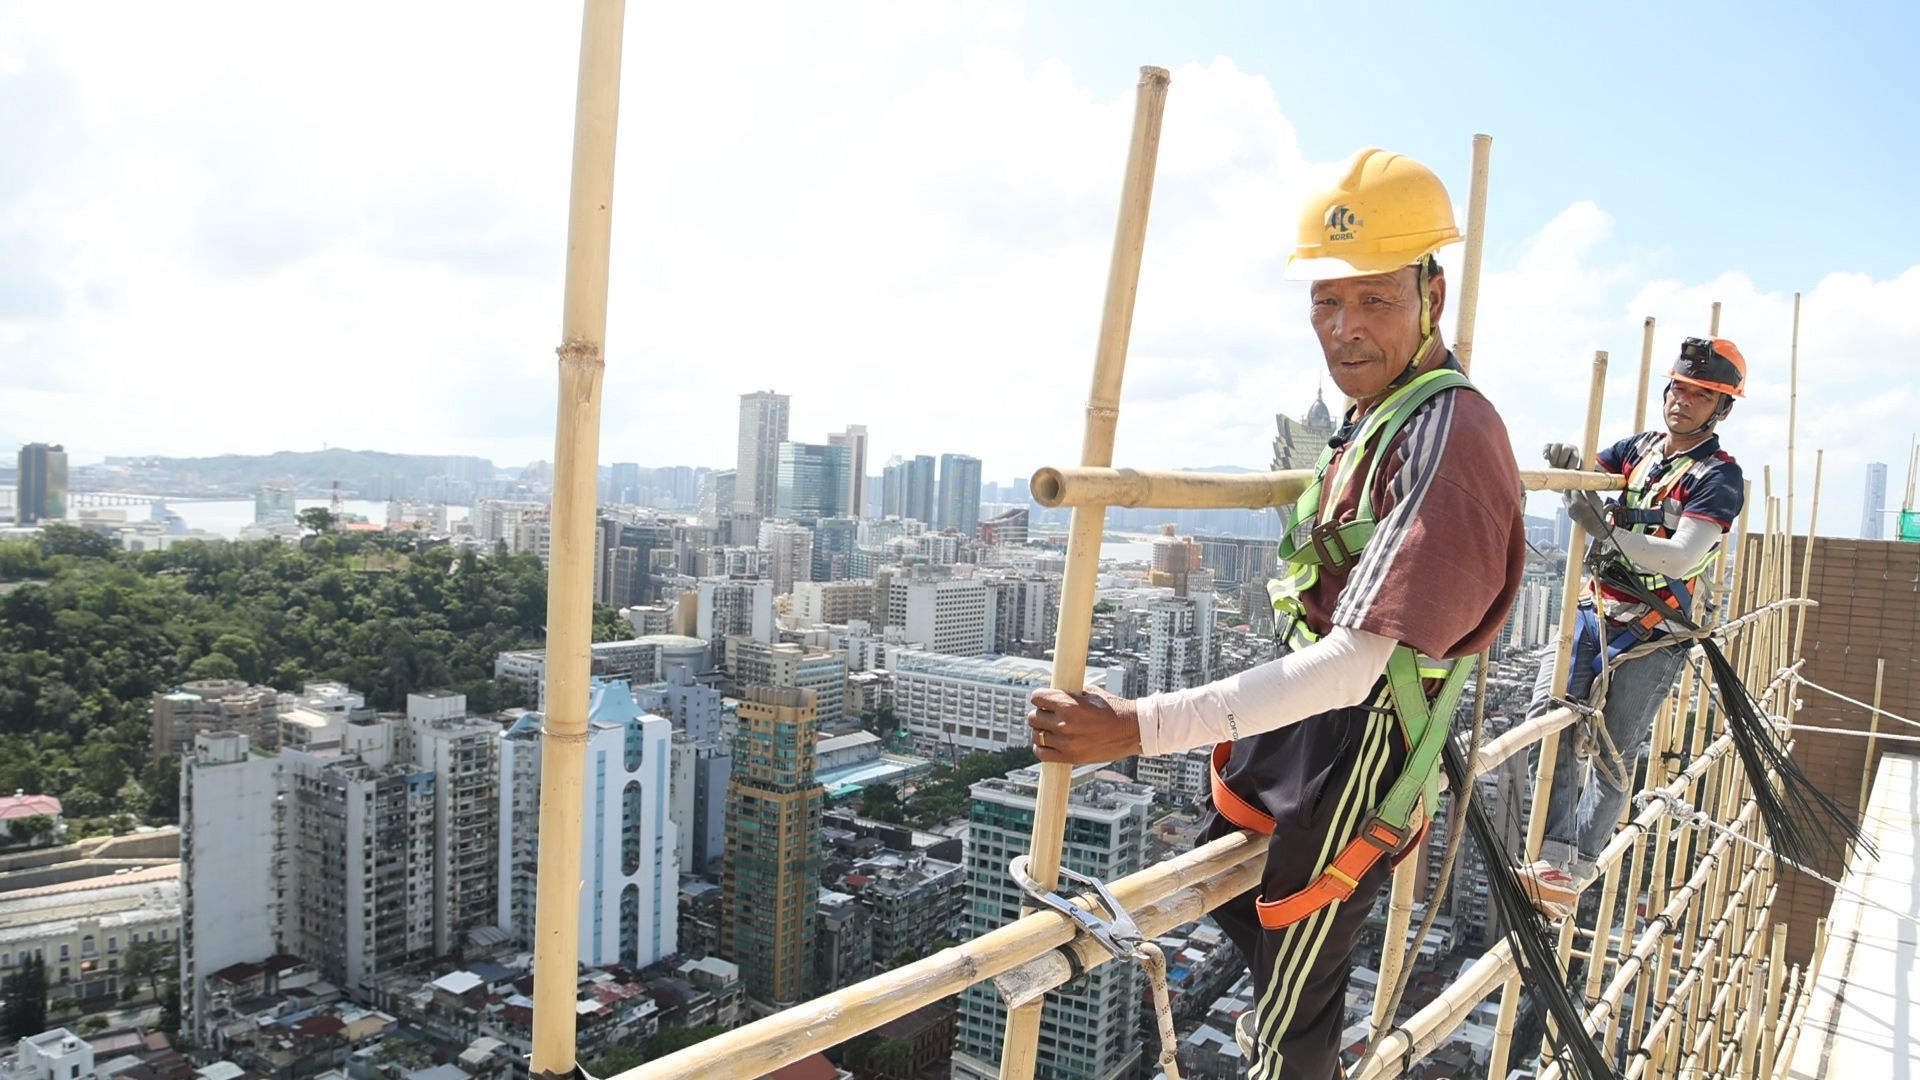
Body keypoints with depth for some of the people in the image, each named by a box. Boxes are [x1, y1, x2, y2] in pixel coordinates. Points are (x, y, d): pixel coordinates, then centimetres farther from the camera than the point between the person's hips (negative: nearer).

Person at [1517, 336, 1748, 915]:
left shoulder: (1719, 476, -7)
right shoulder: (1641, 446, 12)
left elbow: (1681, 557, -19)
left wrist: (1607, 531, -34)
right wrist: (1568, 461, -17)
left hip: (1650, 634, -5)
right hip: (1593, 611, 5)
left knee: (1612, 755, -2)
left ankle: (1579, 868, 9)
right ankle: (1556, 854, -11)